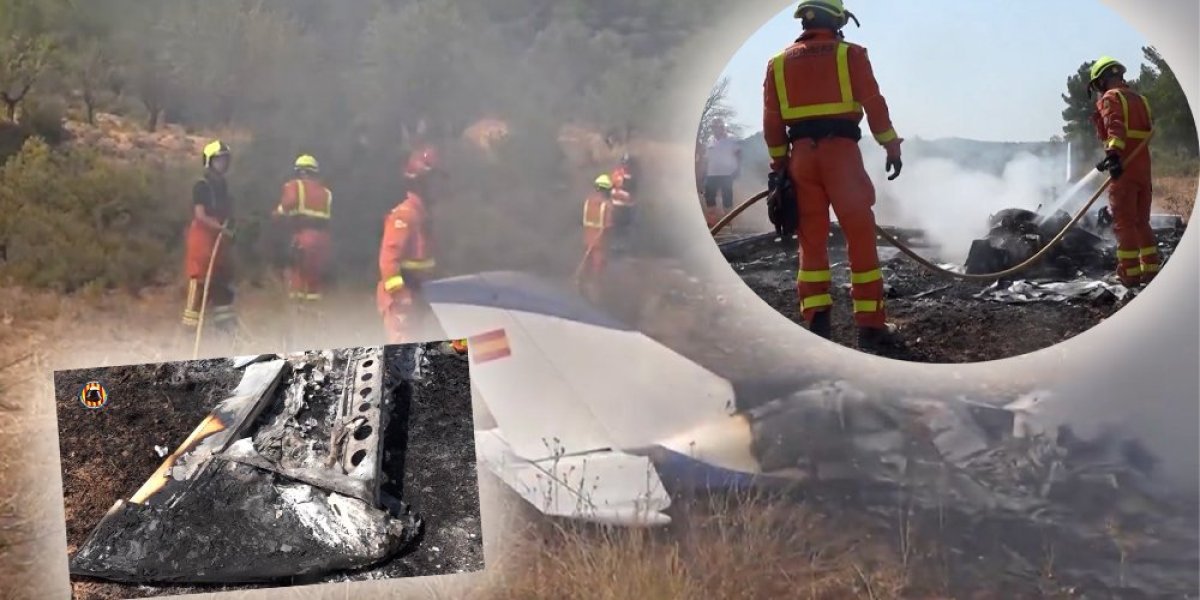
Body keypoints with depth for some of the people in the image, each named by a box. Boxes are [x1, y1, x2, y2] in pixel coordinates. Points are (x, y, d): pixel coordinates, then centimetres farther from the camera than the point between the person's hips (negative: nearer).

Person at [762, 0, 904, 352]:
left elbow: (771, 121, 11)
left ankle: (816, 321, 0)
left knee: (812, 239, 8)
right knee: (860, 237, -1)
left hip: (801, 154, 3)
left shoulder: (779, 63, 13)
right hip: (841, 151, -3)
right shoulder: (850, 54, 4)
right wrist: (892, 147, 3)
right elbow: (874, 104, -2)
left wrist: (779, 163, 16)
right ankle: (871, 325, -3)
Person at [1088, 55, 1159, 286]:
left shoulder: (1110, 98, -4)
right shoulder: (1139, 99, 21)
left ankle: (1129, 273, -6)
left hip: (1123, 170, -8)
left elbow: (1115, 127, -22)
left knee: (1124, 223, -5)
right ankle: (1150, 269, 15)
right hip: (1143, 168, 8)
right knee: (1142, 221, 15)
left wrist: (1112, 154, -34)